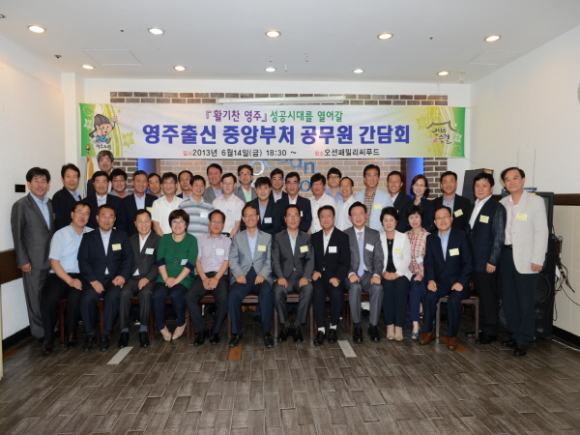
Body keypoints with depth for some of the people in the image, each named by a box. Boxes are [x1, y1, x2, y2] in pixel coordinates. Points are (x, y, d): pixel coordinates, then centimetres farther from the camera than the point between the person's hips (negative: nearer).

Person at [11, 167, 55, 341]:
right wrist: (23, 261, -10)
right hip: (33, 261, -4)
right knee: (36, 298, 5)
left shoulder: (50, 203, 11)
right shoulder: (21, 205, -4)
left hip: (51, 259, 4)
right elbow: (17, 236, -6)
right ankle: (40, 332, 18)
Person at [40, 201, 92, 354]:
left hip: (79, 276, 0)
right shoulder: (60, 234, 4)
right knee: (49, 299, -28)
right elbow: (54, 262, -2)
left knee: (75, 297, -29)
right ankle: (48, 337, -7)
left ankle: (71, 333, -4)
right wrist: (70, 280, -13)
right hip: (58, 276, 0)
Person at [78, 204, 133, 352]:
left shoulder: (122, 237, 16)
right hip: (94, 280, 1)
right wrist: (93, 281, -12)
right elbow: (83, 261, 3)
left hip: (114, 280, 0)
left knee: (113, 296, -32)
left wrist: (122, 275, -13)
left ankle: (105, 334, -16)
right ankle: (90, 334, -7)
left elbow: (128, 258, 5)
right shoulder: (88, 237, 14)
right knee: (87, 298, -29)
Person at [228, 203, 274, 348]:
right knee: (233, 294, -30)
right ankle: (237, 332, -11)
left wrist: (262, 274, -11)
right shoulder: (237, 237, 19)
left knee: (266, 292, -34)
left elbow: (269, 260, 7)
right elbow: (233, 259, 8)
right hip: (243, 276, 1)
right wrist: (238, 274, -11)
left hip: (261, 276, -1)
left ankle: (267, 332, -20)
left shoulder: (267, 237, 17)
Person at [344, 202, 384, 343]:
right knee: (355, 287, -34)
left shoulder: (375, 235, 12)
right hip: (351, 275, -1)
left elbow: (378, 258, 5)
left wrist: (376, 274, -14)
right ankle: (357, 327, -21)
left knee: (378, 288, -30)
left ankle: (373, 326, -17)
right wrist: (350, 274, -19)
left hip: (368, 274, 2)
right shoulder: (344, 235, 7)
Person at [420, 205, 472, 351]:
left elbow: (468, 262, -4)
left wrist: (461, 282, -15)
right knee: (429, 297, -27)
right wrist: (430, 280, -10)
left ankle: (452, 336, -11)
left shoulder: (461, 236, -2)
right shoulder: (431, 238, 8)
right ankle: (428, 332, -10)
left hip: (457, 282, -2)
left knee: (454, 300, -31)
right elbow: (428, 262, 7)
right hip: (439, 282, 2)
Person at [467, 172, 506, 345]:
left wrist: (492, 261, -15)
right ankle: (482, 327, 26)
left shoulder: (497, 208, -8)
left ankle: (490, 332, 16)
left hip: (487, 263, -6)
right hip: (473, 261, 6)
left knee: (489, 298, 4)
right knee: (480, 296, 14)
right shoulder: (473, 206, 13)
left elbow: (499, 237, -12)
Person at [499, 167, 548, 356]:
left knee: (525, 301, 1)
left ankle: (523, 341, 12)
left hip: (525, 258, -4)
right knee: (508, 298, 11)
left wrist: (537, 259, -12)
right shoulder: (502, 204, 9)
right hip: (505, 255, 5)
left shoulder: (535, 201, -3)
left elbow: (542, 231, -7)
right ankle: (514, 335, 25)